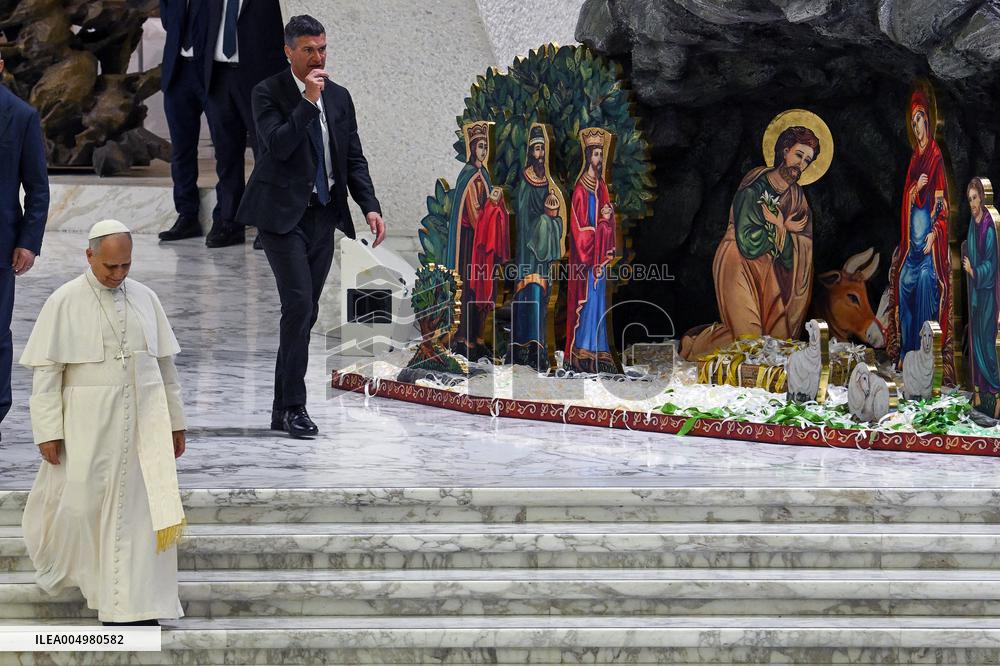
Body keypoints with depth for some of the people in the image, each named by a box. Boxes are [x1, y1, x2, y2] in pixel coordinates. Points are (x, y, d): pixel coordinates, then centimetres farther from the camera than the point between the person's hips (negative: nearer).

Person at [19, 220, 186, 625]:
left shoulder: (145, 299, 6)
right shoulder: (65, 303, -5)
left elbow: (164, 364, 12)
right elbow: (46, 371, -6)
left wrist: (175, 422, 11)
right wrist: (48, 432, -10)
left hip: (143, 422, 3)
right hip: (88, 426, -3)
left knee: (140, 510, -1)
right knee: (81, 504, 5)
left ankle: (133, 607, 3)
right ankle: (57, 557, 37)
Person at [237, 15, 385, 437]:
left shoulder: (339, 97, 11)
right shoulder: (268, 93, -5)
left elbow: (354, 159, 12)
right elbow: (278, 145, -19)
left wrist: (370, 206, 0)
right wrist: (308, 101, -21)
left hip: (324, 215, 6)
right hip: (284, 214, -6)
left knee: (305, 312, 7)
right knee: (298, 303, -16)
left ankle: (283, 410, 14)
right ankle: (293, 406, -11)